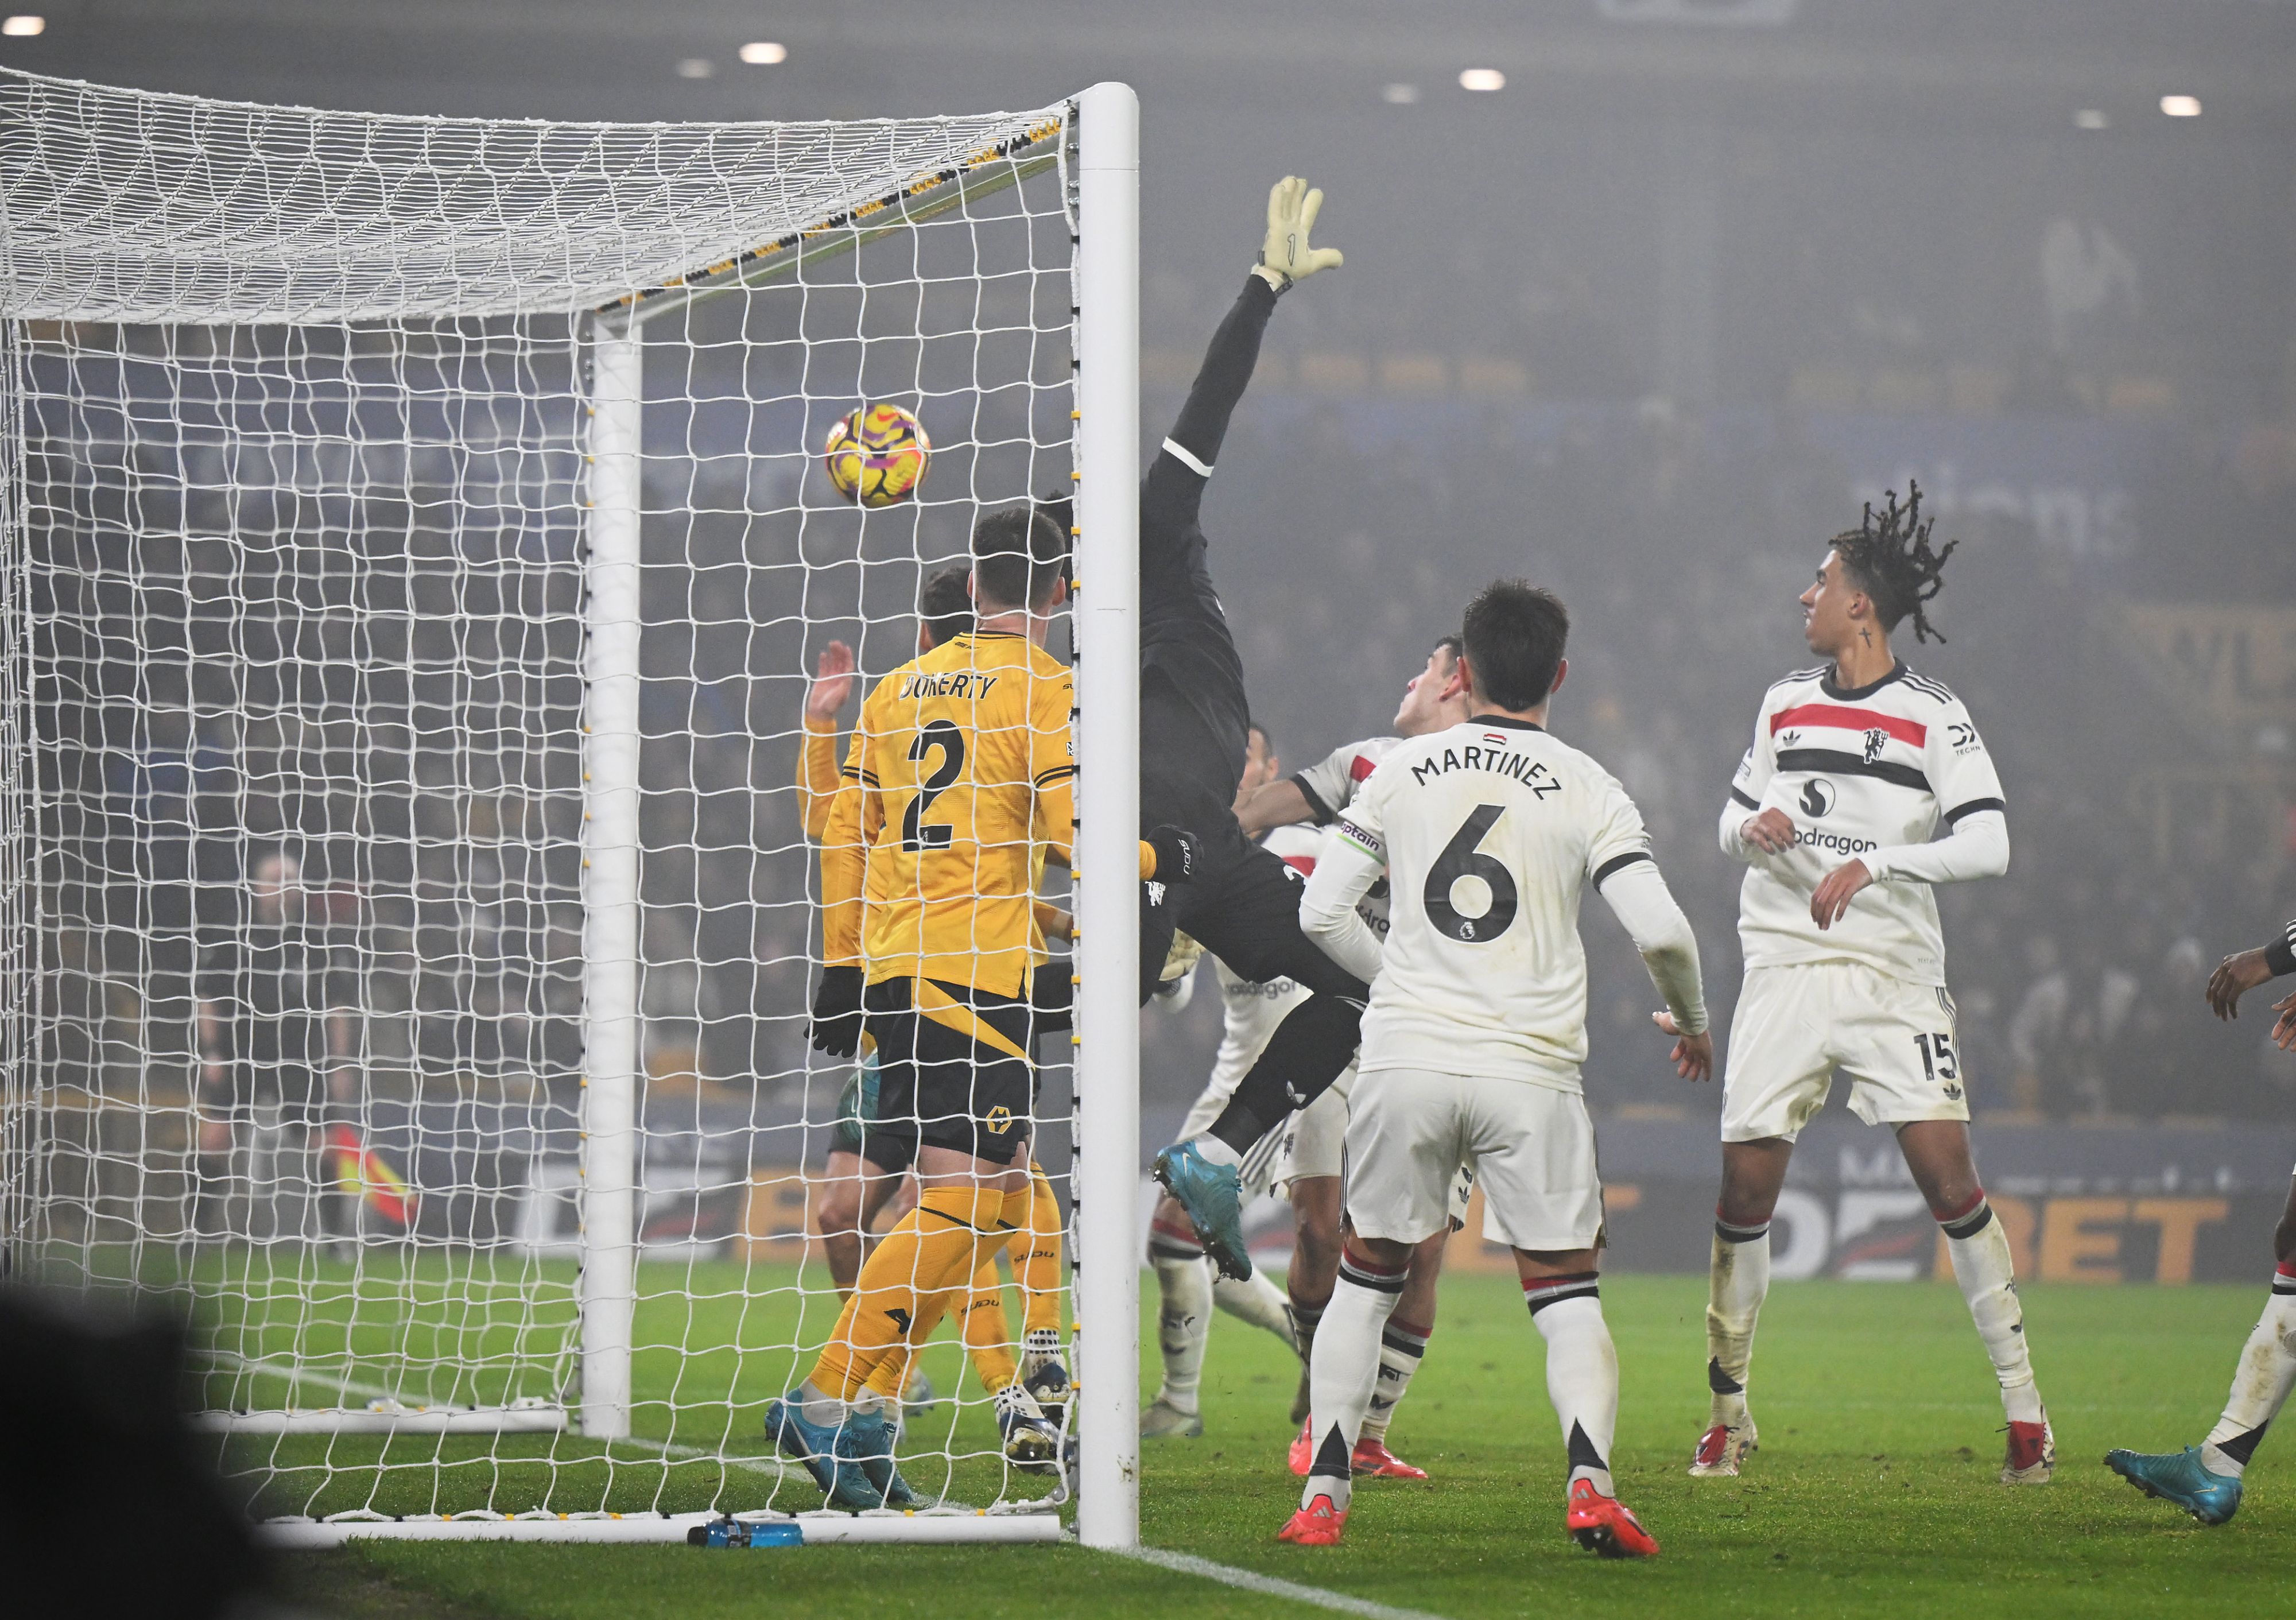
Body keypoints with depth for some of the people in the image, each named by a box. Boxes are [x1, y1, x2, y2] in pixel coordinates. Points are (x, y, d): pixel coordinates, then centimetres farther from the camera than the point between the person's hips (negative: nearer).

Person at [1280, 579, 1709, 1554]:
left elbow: (1322, 913, 6)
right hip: (1530, 1071, -1)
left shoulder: (1403, 773, 7)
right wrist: (1692, 1025, 12)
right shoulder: (1587, 791, 1)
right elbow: (1661, 931, -7)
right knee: (1568, 1299, 5)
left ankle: (1324, 1496, 7)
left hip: (1406, 1061, 1)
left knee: (1365, 1280, 15)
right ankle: (1590, 1481, -17)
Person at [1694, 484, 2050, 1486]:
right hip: (1784, 969, 4)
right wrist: (1753, 828, -3)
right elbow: (1734, 822, 21)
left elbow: (1987, 846, -13)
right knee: (1745, 1186, -1)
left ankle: (2024, 1405, -5)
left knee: (1947, 1173, -13)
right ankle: (1728, 1412, 12)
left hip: (1893, 971, -4)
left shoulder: (1934, 718, -4)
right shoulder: (1785, 705, 11)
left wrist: (1876, 863, -22)